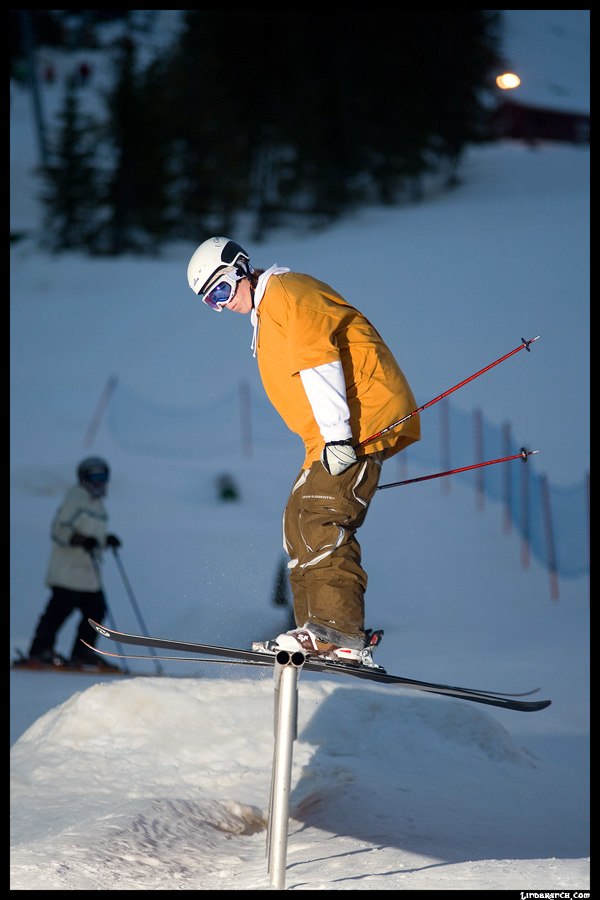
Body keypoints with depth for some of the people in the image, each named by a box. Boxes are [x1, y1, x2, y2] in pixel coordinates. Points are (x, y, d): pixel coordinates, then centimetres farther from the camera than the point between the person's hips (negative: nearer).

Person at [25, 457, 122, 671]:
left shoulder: (97, 503, 18)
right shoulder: (74, 500, -8)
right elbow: (59, 530, -13)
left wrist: (106, 540, 9)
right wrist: (81, 540, -26)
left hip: (89, 572, 9)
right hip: (68, 570, -9)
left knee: (96, 610, 5)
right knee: (60, 609, -10)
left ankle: (83, 652, 13)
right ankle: (40, 650, -5)